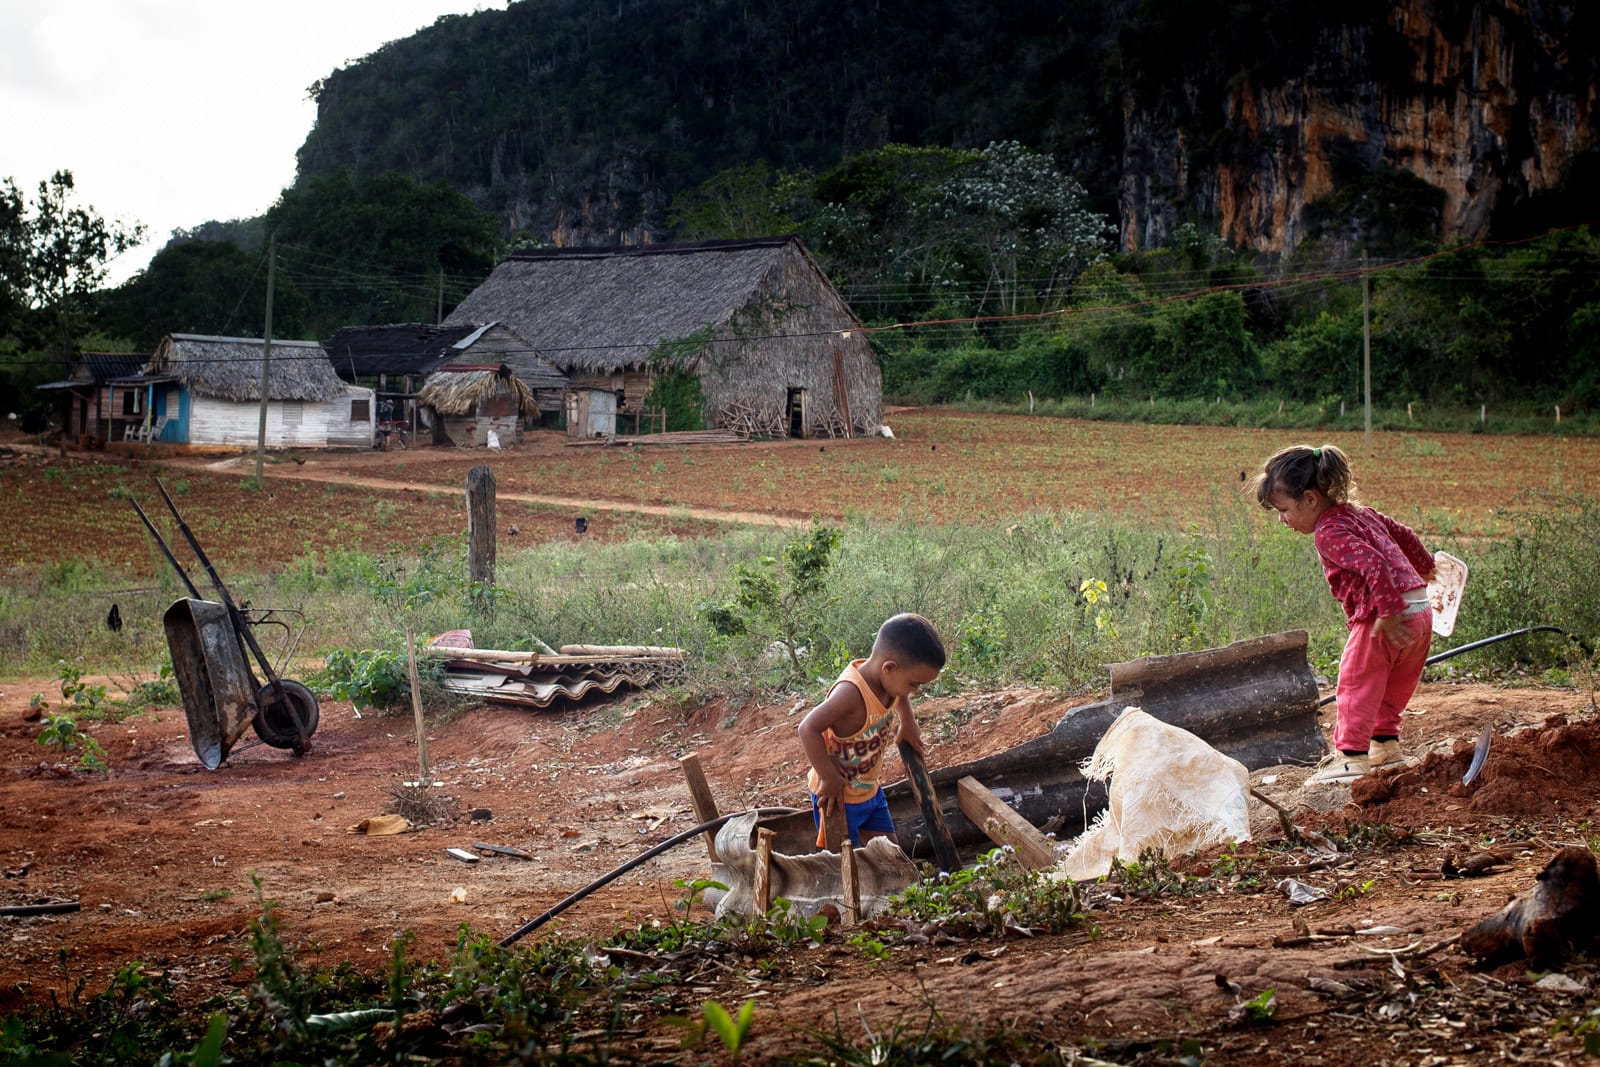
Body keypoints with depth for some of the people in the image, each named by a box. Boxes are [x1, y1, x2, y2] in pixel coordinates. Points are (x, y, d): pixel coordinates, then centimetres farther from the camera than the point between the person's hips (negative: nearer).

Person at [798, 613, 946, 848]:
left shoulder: (886, 678, -9)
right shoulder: (851, 692, -35)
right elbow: (809, 729, -40)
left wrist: (908, 723, 10)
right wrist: (830, 778, -33)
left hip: (869, 788, 8)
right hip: (837, 795, -8)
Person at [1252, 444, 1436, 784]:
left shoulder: (1330, 533, -14)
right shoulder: (1359, 513, 15)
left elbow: (1374, 565, -27)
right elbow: (1403, 533, 29)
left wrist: (1388, 613, -29)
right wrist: (1424, 565, 46)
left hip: (1388, 618, -10)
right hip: (1420, 611, 10)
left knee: (1356, 683, -2)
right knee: (1391, 686, 23)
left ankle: (1351, 754, -3)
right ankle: (1385, 742, 31)